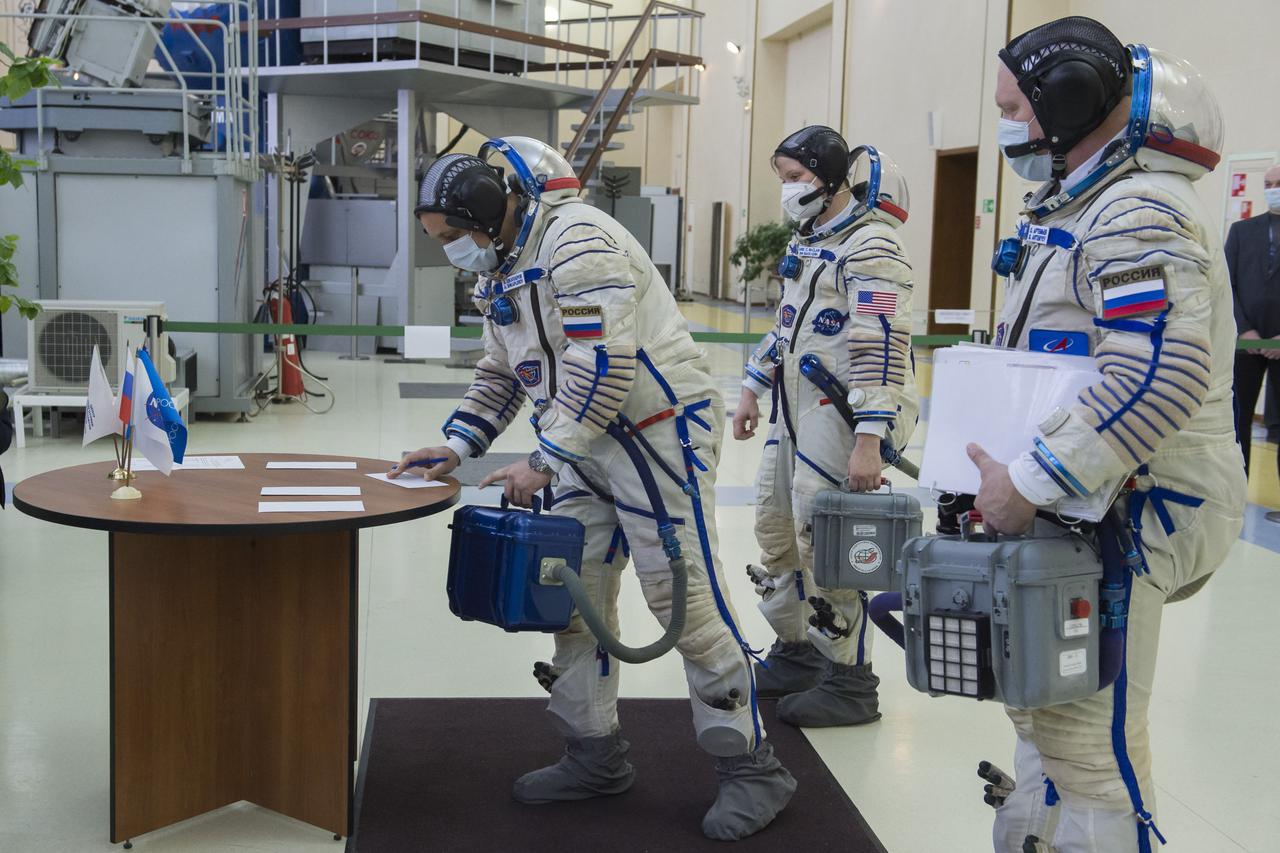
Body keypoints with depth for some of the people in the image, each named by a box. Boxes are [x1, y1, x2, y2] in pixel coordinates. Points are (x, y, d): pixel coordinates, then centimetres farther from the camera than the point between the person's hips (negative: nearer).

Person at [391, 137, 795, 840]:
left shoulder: (575, 242, -19)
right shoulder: (501, 267, 13)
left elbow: (605, 365, -26)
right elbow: (501, 372, 22)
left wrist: (545, 460, -21)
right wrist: (457, 445, 8)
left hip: (661, 430, -10)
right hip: (586, 444, 10)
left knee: (685, 598, -6)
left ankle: (750, 767, 7)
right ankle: (595, 756, 23)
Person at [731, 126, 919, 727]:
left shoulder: (870, 245, -16)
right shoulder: (809, 239, 16)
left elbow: (881, 347, -23)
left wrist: (868, 441, -28)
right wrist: (754, 389, 24)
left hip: (843, 413, -10)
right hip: (797, 408, 10)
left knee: (823, 543, -7)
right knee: (775, 526, 15)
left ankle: (850, 682, 7)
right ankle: (798, 653, 31)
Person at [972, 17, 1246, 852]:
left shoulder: (1137, 212, -18)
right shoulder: (1075, 208, 16)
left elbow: (1160, 376, -30)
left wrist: (1032, 483, -27)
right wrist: (1010, 468, 16)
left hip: (1120, 514, -11)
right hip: (1065, 505, 11)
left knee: (1086, 734, -7)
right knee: (1040, 707, 21)